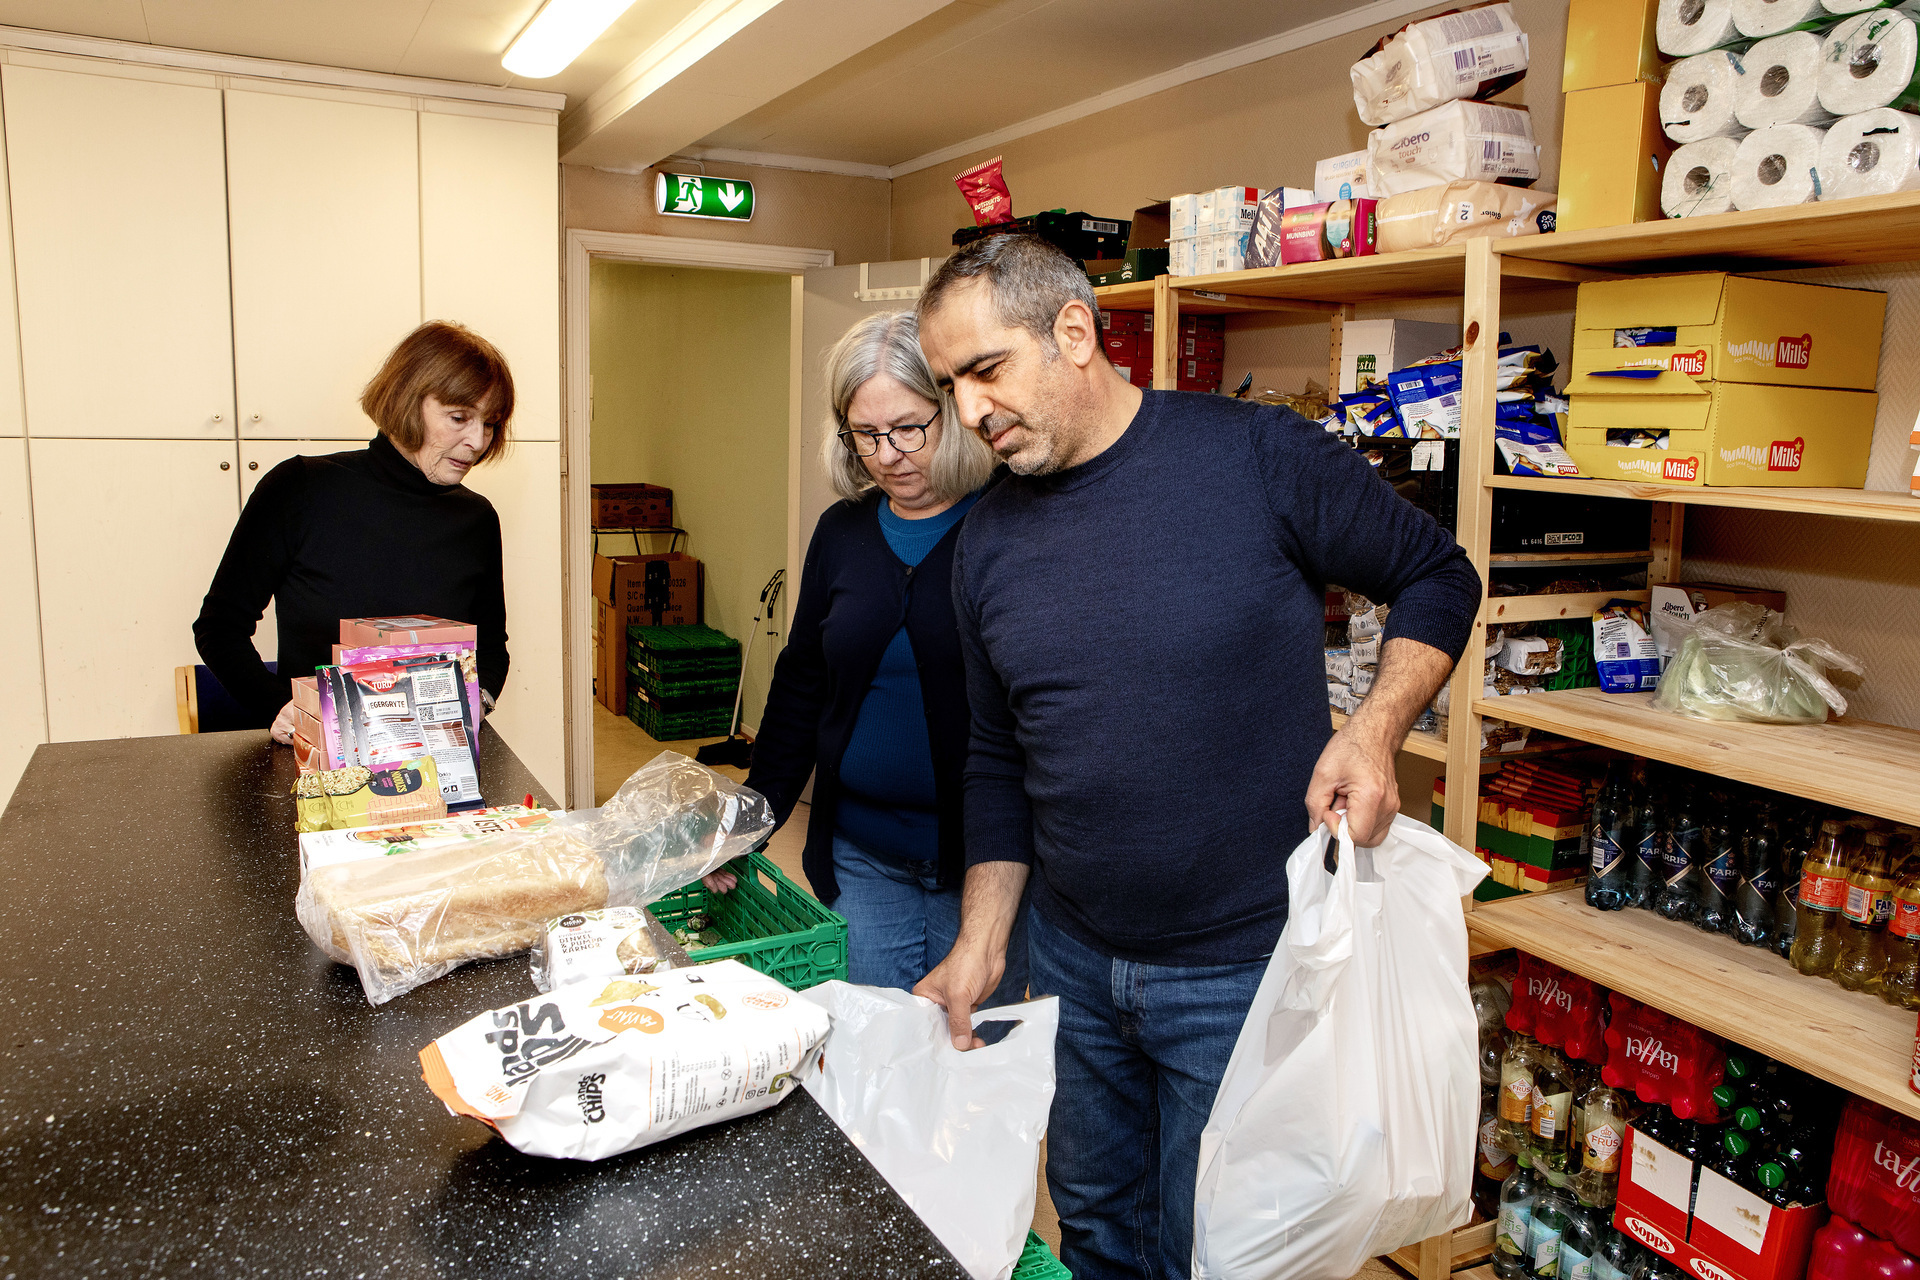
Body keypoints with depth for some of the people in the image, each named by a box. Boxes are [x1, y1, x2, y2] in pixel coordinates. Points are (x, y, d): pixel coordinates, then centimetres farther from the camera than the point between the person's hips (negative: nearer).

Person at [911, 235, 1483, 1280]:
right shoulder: (988, 540, 1)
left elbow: (1436, 575, -2)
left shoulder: (1258, 457, -14)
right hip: (1070, 959, 5)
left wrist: (1376, 726, -19)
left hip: (1244, 968, -4)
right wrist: (979, 946, 3)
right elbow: (998, 761, 9)